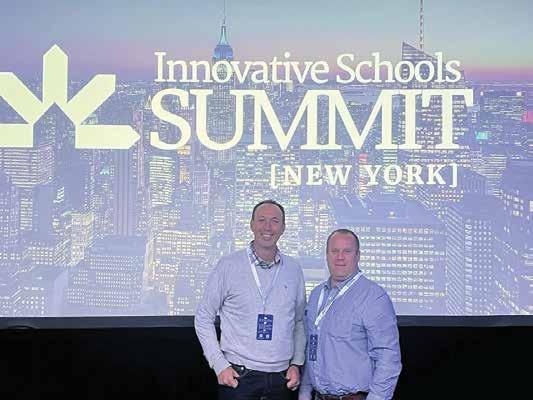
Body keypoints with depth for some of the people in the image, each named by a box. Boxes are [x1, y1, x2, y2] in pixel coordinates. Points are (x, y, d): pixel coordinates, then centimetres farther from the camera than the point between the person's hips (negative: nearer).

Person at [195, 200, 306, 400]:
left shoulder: (293, 270, 5)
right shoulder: (229, 265, -5)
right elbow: (203, 319, -1)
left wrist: (297, 364, 5)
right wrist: (219, 365, -7)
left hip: (281, 379, 3)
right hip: (238, 376, -3)